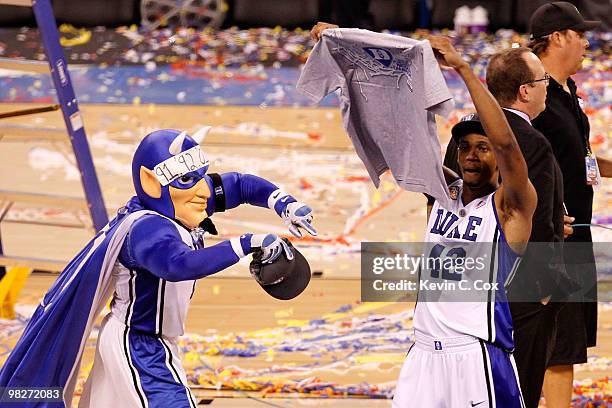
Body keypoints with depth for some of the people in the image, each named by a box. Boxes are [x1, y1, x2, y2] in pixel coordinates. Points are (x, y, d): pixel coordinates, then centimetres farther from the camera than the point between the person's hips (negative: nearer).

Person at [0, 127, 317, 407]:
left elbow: (240, 185, 8)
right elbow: (178, 264, -50)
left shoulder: (173, 206, -2)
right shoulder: (147, 228, -28)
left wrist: (284, 203, -8)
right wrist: (247, 244, -50)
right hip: (139, 353, -10)